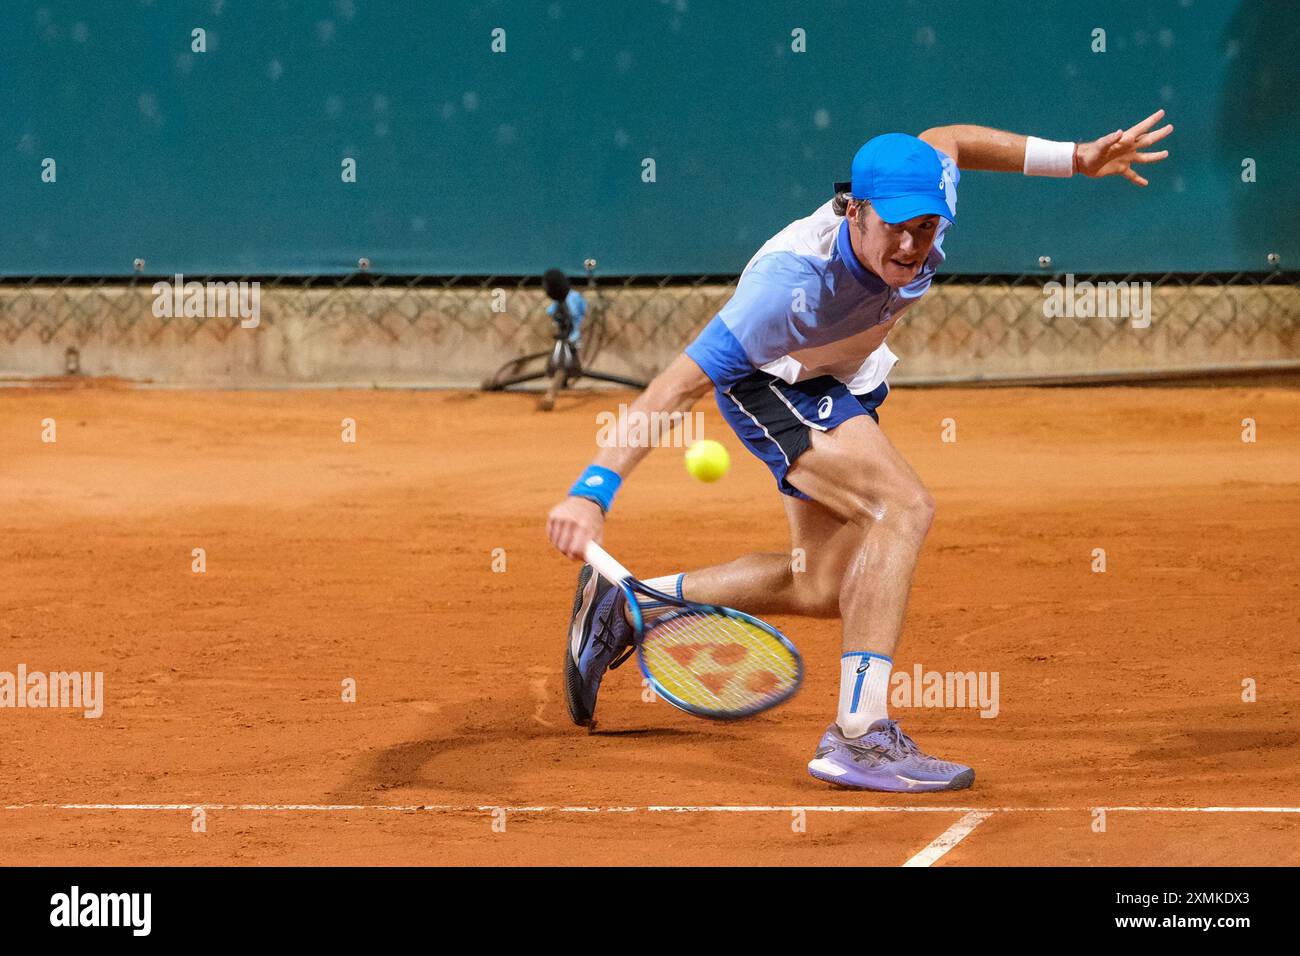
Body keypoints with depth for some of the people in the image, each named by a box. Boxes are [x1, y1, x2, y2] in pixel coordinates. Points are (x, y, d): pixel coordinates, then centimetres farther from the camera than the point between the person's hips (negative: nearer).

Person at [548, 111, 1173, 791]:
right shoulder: (795, 282, -42)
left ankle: (624, 606, 28)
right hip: (768, 382, -8)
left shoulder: (930, 208, -25)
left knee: (823, 587, 14)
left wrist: (1074, 158, -1)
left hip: (843, 379, 8)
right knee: (904, 505, -29)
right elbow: (682, 383, -40)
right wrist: (594, 489, -46)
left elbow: (939, 142, 1)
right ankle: (858, 735, -30)